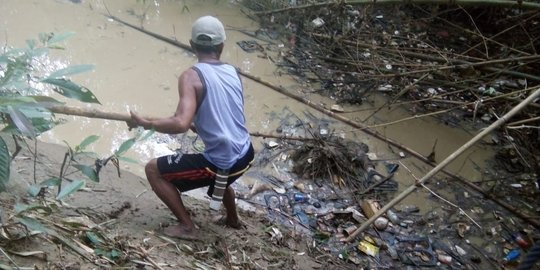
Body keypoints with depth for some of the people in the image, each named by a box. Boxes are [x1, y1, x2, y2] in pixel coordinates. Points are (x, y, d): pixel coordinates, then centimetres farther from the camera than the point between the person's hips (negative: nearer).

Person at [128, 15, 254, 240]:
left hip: (221, 163, -7)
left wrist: (145, 123, -12)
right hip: (245, 155, 7)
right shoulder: (233, 72, 6)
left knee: (153, 170, 8)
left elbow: (181, 124, -27)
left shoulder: (192, 76, -14)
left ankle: (187, 227, 11)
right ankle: (232, 219, 57)